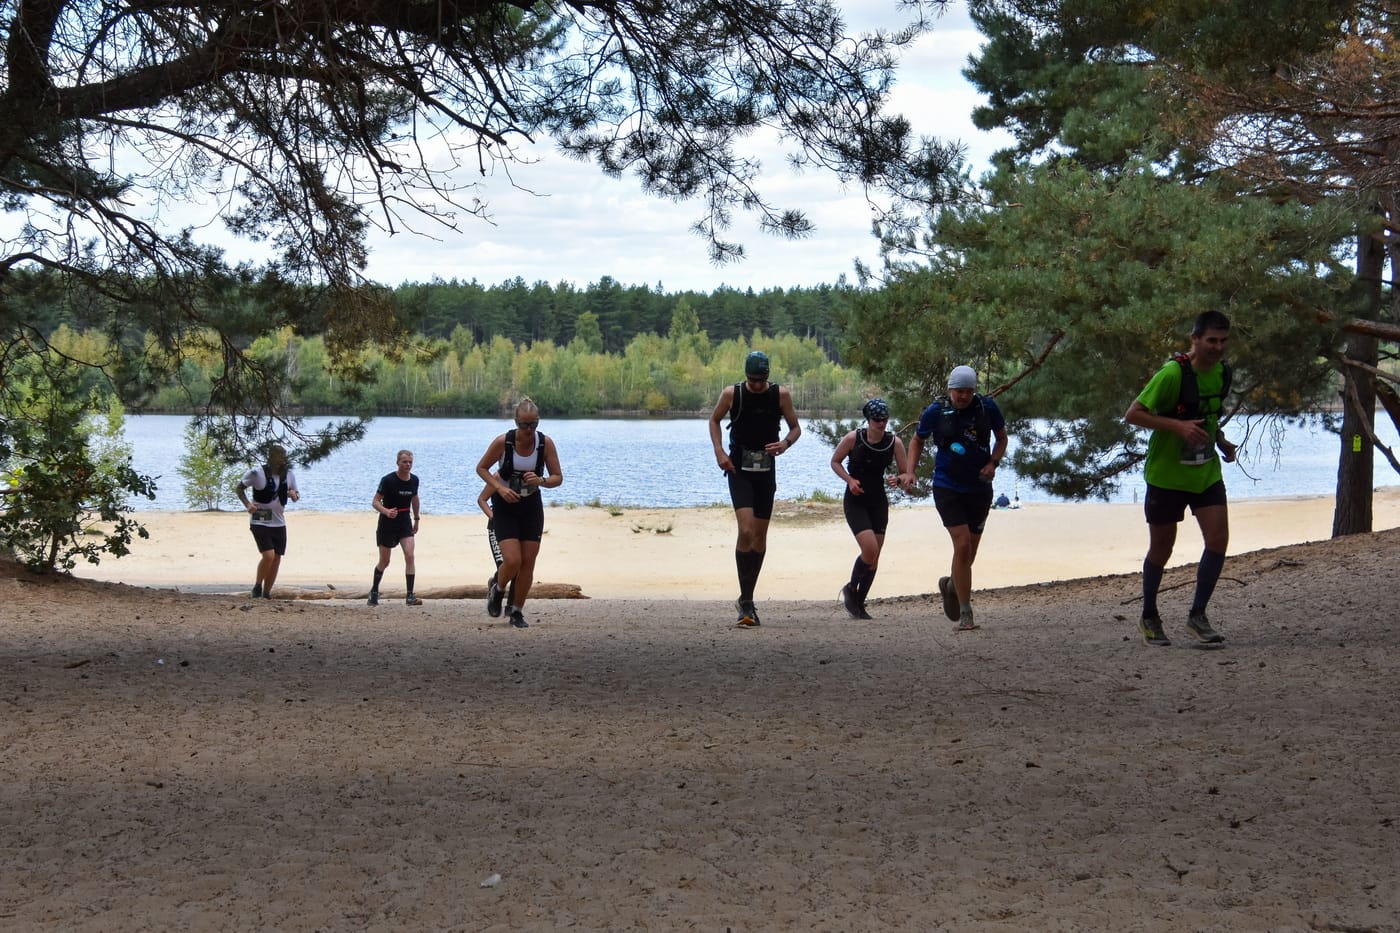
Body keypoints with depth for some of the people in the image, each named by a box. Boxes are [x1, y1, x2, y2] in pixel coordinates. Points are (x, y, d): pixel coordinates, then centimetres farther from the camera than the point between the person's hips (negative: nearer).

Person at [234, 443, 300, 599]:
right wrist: (247, 504, -15)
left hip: (279, 523, 5)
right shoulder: (257, 473, -12)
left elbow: (296, 494, 14)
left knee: (277, 559, 6)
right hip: (260, 522, -5)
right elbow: (240, 488, 0)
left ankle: (267, 592, 19)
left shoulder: (289, 474, 2)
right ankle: (257, 586, 4)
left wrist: (294, 495, -11)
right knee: (268, 555, -18)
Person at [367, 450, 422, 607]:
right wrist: (386, 511, -33)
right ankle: (374, 592, 31)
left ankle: (410, 596, -14)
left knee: (409, 556, -15)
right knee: (384, 561, 8)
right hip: (387, 524, -3)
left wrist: (417, 519, 24)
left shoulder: (414, 480, 0)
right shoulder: (388, 480, -15)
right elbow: (375, 502, -14)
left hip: (405, 523, 3)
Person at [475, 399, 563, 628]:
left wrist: (541, 480, -25)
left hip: (531, 506, 3)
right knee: (512, 560, -15)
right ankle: (497, 587, 19)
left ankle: (516, 611, 19)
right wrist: (499, 487, -19)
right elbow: (481, 468, -3)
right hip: (505, 506, -3)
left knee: (528, 562, 1)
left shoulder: (546, 443, -10)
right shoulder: (503, 442, -16)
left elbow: (558, 477, -3)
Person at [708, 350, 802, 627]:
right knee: (746, 531, -18)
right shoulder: (731, 394, -5)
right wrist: (719, 451, -4)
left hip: (766, 470, 3)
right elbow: (714, 420, 11)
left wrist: (786, 443, -15)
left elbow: (796, 428, 7)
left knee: (760, 536, 9)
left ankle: (746, 599, 23)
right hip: (739, 469, -3)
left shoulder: (781, 395, -2)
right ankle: (746, 602, -12)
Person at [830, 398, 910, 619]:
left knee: (874, 558, 6)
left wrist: (897, 479, -21)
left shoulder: (894, 442, -4)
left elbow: (906, 473, 2)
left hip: (878, 502, 4)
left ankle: (859, 603, 23)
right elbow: (835, 461, 2)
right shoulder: (853, 439, -11)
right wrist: (850, 480, -13)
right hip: (854, 501, -4)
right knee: (870, 549, -18)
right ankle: (851, 589, 9)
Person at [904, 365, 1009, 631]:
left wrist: (993, 463, -7)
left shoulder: (987, 407, -4)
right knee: (962, 545, -16)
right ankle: (965, 613, -10)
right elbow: (917, 440, 10)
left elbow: (1001, 438, 11)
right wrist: (910, 471, -4)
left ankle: (951, 585, 45)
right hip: (947, 488, -3)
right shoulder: (935, 411, -7)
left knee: (970, 550, 12)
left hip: (979, 488, 3)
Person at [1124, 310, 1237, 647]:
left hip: (1206, 472, 6)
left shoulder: (1222, 372, 3)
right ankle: (1149, 617, 26)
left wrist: (1221, 441, 7)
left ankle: (1197, 616, 3)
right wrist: (1178, 426, -30)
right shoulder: (1172, 373, -20)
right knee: (1161, 549, 6)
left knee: (1218, 540, -9)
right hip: (1166, 475, -5)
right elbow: (1133, 415, -20)